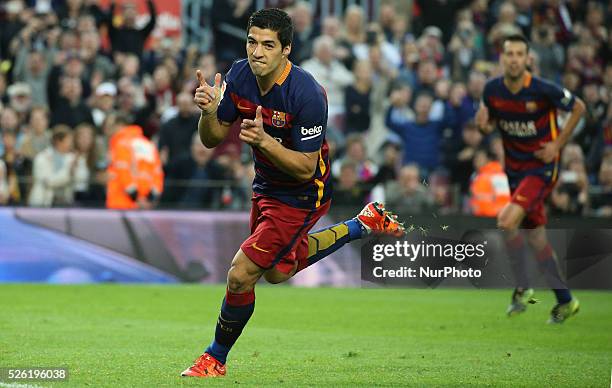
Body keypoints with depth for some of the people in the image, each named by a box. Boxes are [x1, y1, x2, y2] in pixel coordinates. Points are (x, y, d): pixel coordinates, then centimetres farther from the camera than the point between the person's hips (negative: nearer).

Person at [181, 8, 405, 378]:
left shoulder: (306, 94, -31)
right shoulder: (239, 76, -12)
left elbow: (305, 168, -27)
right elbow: (212, 139, -4)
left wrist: (263, 140, -40)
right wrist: (209, 111, -26)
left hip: (302, 196, -8)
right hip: (267, 186, 8)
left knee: (241, 276, -13)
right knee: (278, 271, 29)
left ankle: (216, 358, 11)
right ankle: (364, 224, 44)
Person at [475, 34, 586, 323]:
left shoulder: (543, 90, -19)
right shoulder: (492, 89, -5)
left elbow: (578, 107, -4)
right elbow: (491, 122, 12)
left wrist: (557, 145, -9)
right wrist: (485, 124, -13)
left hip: (542, 167, -6)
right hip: (514, 169, 6)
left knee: (507, 221, -23)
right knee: (536, 237, 10)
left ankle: (522, 288, -5)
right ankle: (565, 300, 23)